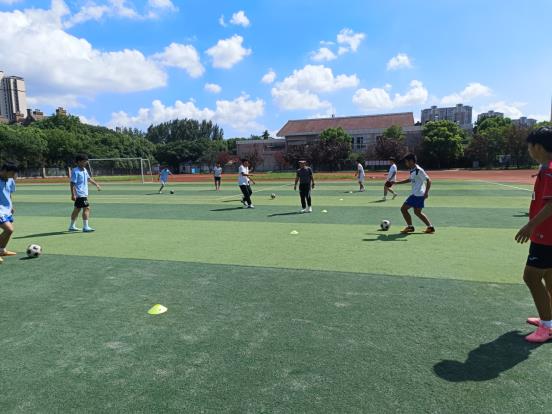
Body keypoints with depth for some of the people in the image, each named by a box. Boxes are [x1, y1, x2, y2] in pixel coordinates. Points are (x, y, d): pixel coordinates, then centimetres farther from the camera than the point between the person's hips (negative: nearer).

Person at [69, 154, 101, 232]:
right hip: (80, 194, -10)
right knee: (86, 208, -11)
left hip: (84, 193, 10)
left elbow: (89, 178, 27)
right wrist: (73, 194, -23)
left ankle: (72, 226, 24)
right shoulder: (75, 171, -15)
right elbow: (72, 183, -18)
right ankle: (85, 227, -7)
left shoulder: (84, 170, 12)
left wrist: (96, 184, 30)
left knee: (77, 209, 15)